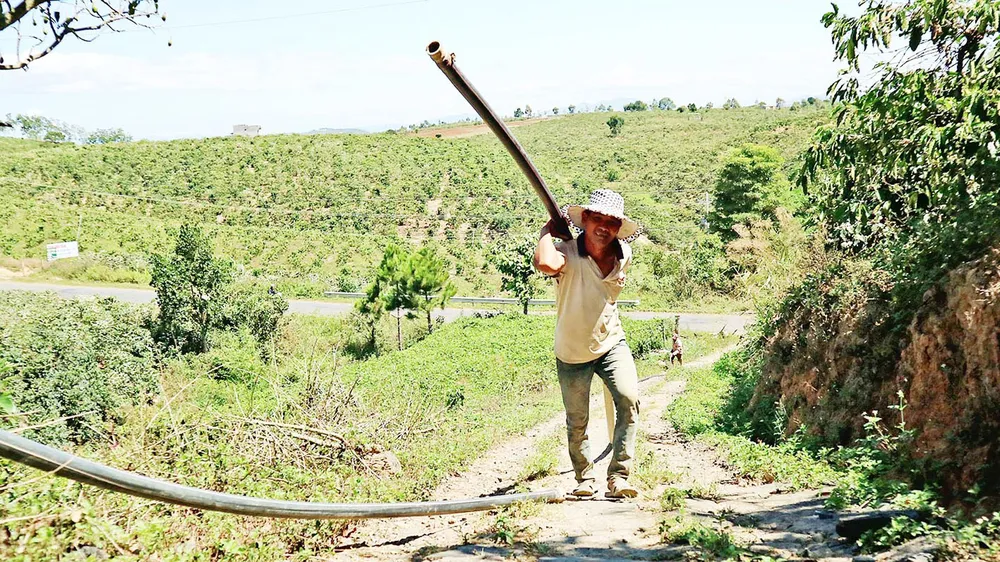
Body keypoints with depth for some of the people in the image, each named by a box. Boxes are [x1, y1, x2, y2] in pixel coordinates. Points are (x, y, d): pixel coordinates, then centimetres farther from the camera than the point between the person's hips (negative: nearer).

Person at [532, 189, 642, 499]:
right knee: (577, 422, 8)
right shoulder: (568, 253, -23)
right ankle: (585, 478, 32)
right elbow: (545, 263, -47)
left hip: (611, 342, 3)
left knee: (629, 400, -19)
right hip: (572, 353, -3)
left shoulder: (624, 255, -5)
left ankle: (618, 476, -9)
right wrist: (549, 228, -32)